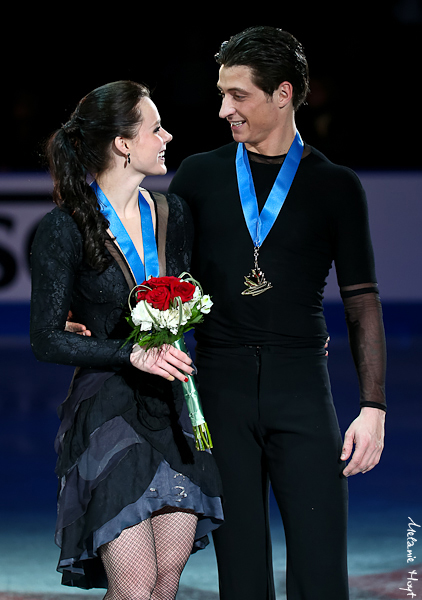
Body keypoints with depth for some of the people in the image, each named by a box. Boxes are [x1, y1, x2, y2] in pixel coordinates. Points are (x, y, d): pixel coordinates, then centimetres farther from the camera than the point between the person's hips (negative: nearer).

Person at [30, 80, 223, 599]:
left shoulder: (172, 213, 7)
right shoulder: (64, 229, -10)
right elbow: (46, 339, -11)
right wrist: (134, 354, -21)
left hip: (171, 406, 6)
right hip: (108, 411, -6)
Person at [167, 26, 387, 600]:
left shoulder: (335, 186, 6)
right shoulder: (199, 176, 10)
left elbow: (362, 304, 6)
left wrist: (373, 408, -2)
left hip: (302, 386, -1)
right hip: (219, 383, 1)